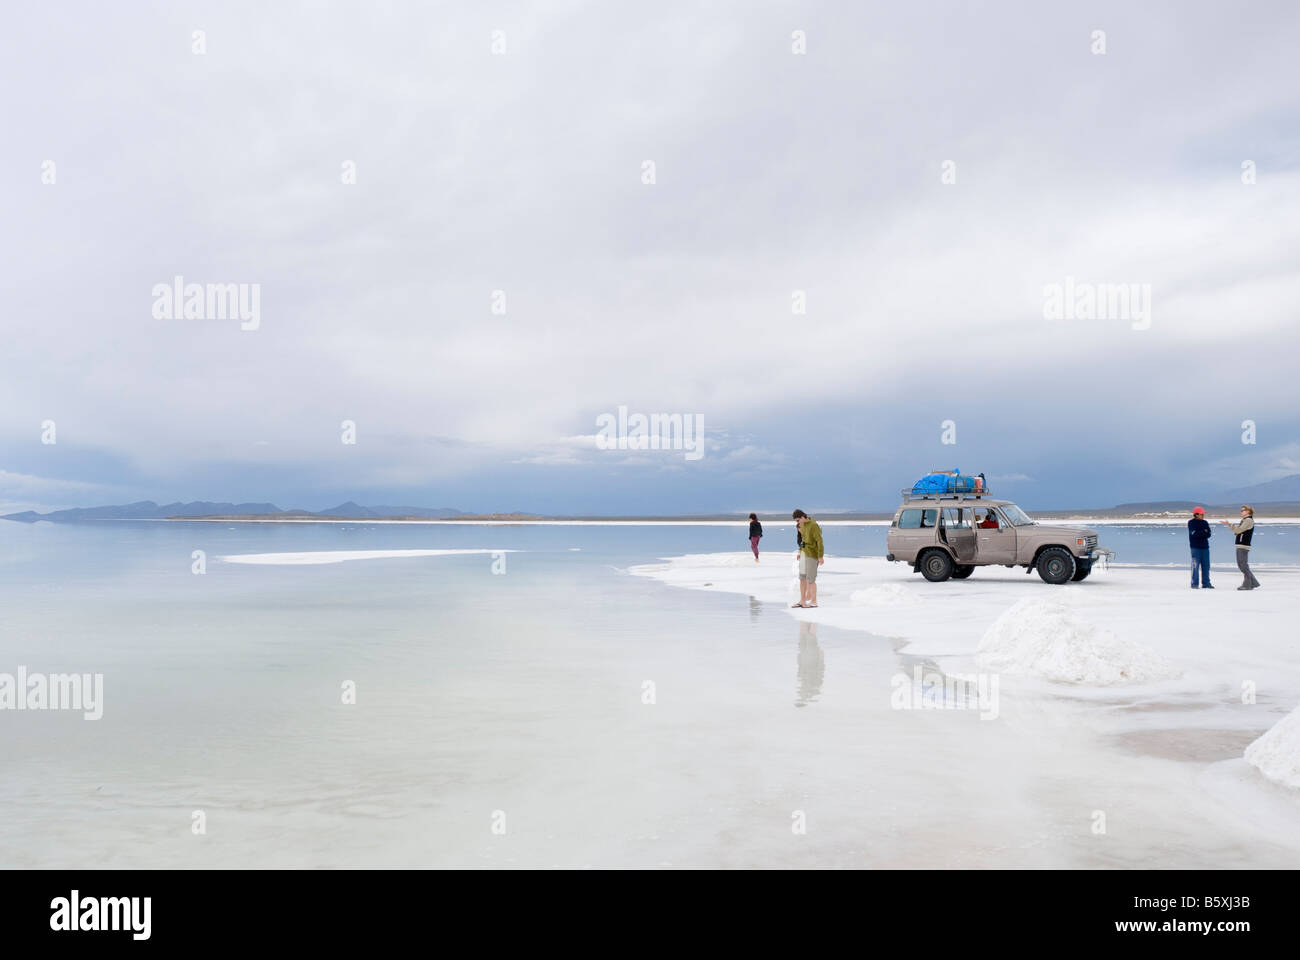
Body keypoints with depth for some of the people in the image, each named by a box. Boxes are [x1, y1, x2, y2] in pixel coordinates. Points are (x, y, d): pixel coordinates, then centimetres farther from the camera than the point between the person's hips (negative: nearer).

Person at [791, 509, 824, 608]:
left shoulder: (813, 526, -18)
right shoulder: (802, 525, 8)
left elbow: (820, 541, -19)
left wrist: (820, 556, -21)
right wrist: (800, 552, 20)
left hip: (812, 554, -8)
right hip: (804, 553, 9)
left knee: (810, 579, -4)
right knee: (802, 578, 8)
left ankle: (814, 602, 6)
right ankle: (802, 601, 14)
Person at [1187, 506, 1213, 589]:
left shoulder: (1205, 522, 14)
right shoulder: (1191, 522, 0)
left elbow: (1209, 533, 4)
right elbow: (1193, 533, -13)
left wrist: (1199, 533, -12)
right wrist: (1204, 532, -4)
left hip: (1205, 546, 5)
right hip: (1195, 547, -5)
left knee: (1206, 565, 5)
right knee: (1195, 565, -6)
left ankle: (1206, 583, 11)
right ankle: (1194, 584, -2)